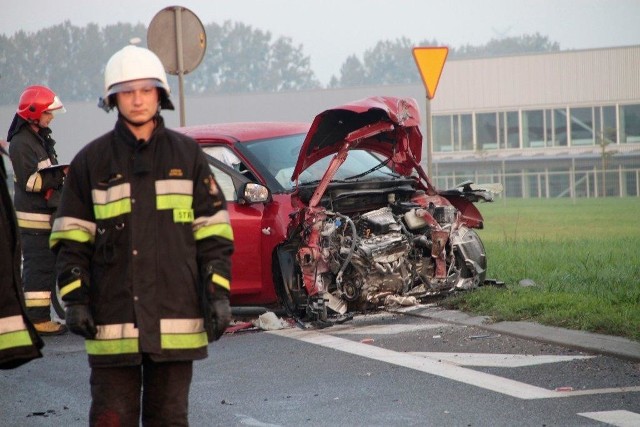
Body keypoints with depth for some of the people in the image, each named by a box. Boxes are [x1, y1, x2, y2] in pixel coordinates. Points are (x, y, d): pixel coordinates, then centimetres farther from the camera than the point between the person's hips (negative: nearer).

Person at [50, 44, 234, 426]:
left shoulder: (187, 155, 8)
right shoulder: (91, 161, 5)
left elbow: (214, 232, 8)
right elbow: (72, 239, 5)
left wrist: (218, 294, -1)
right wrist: (75, 300, -5)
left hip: (176, 317, 1)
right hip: (113, 319, -1)